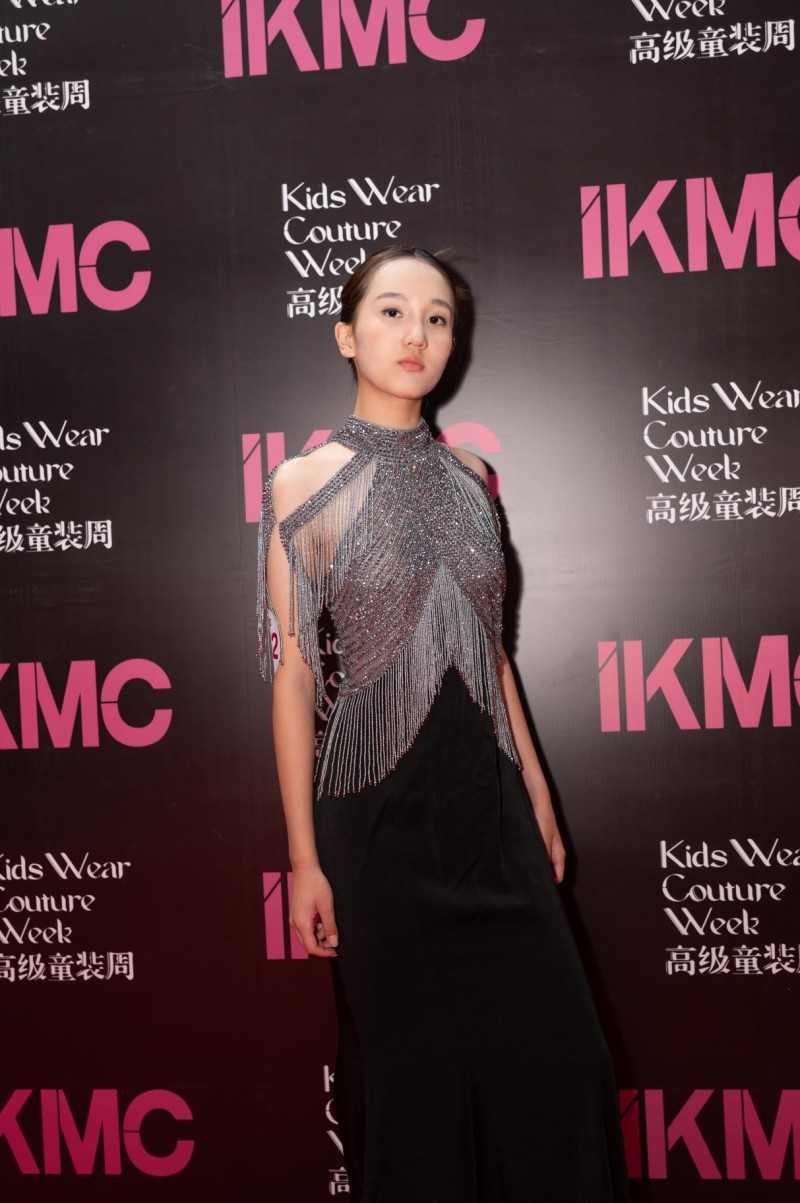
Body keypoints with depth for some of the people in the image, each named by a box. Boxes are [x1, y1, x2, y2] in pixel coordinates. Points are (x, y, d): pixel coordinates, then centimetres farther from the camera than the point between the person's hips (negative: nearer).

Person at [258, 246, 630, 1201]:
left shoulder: (467, 477, 8)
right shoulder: (305, 483, -6)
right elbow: (292, 674, -7)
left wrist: (538, 795, 12)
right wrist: (303, 857, -9)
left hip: (490, 803, 4)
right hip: (381, 809, -4)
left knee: (557, 1060, 6)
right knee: (411, 1069, 9)